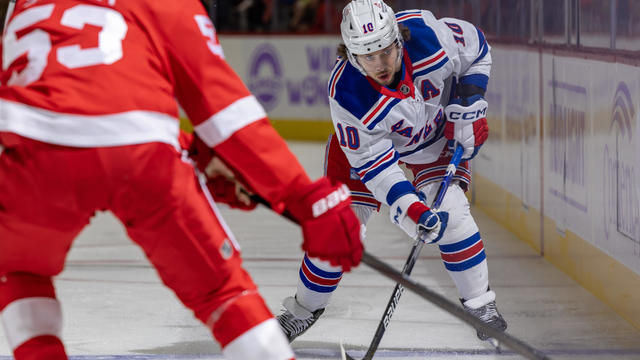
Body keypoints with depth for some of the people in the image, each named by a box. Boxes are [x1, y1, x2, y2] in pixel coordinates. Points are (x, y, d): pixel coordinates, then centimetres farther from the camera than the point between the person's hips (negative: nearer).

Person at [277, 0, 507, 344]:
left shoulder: (426, 32, -35)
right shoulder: (346, 94, -37)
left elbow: (475, 47, -12)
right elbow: (372, 163, -30)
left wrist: (468, 103, -17)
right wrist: (409, 208, -42)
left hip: (438, 131, 1)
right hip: (369, 140, -1)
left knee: (450, 212, -19)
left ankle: (480, 304, -1)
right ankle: (304, 308, 20)